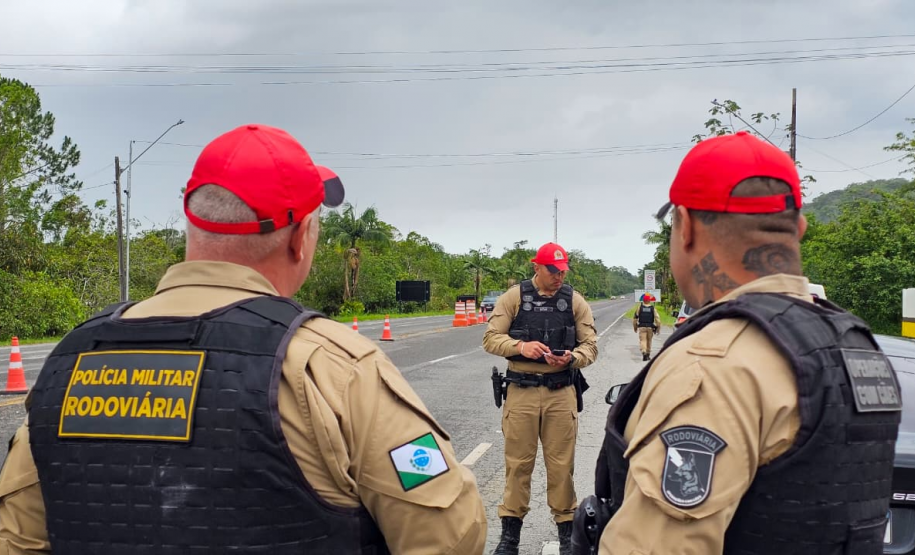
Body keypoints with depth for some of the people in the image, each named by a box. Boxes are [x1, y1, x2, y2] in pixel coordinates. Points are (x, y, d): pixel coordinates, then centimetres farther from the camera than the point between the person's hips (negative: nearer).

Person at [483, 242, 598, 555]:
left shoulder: (575, 301, 4)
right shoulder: (514, 297, 0)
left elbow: (590, 345, 3)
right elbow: (490, 338, -3)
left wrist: (572, 358, -19)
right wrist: (521, 346, -21)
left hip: (561, 393, 1)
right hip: (521, 391, -1)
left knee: (561, 463, 6)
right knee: (518, 462, 6)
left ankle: (566, 530, 20)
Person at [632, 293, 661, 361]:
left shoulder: (639, 307, 0)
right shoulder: (653, 308, 0)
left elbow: (635, 318, 3)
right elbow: (657, 318, -6)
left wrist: (635, 327, 13)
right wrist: (658, 328, 2)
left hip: (642, 327, -1)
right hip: (650, 327, 1)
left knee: (642, 340, -5)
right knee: (649, 341, 16)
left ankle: (644, 352, -28)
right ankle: (648, 354, 25)